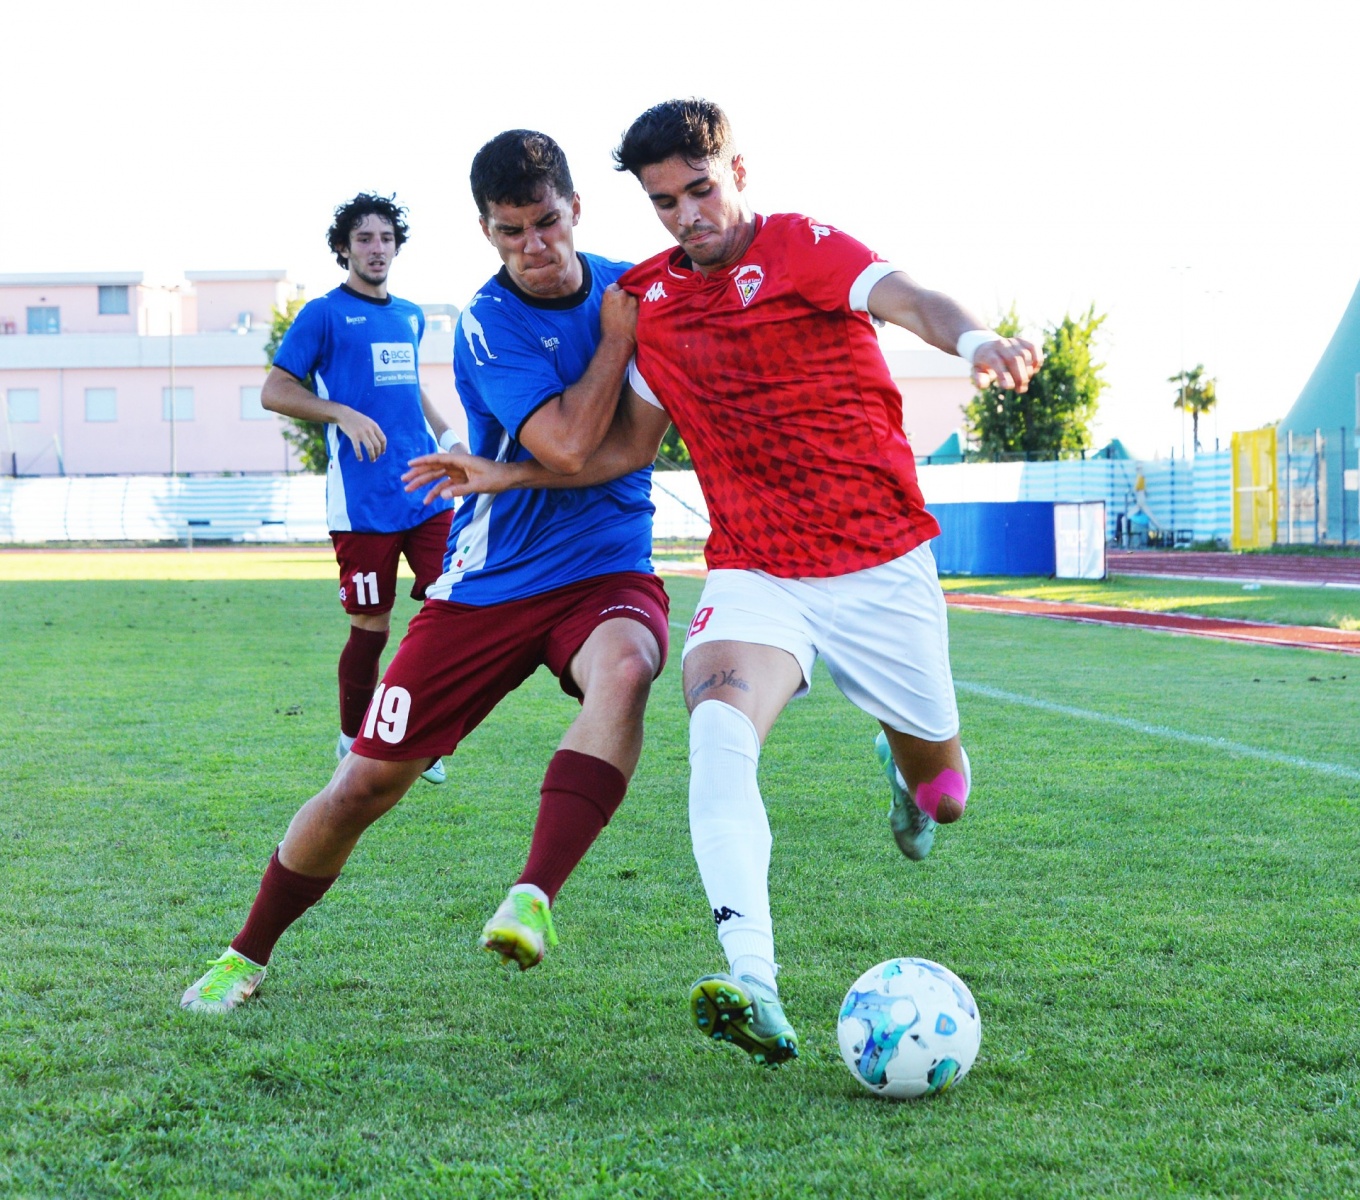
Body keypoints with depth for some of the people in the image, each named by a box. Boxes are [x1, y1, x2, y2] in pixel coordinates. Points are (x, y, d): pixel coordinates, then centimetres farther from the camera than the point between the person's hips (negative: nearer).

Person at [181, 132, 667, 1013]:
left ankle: (534, 900, -39)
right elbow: (567, 446, -25)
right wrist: (617, 336, -14)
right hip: (492, 582, -2)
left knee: (623, 671, -36)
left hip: (607, 569, 2)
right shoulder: (488, 322, -13)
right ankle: (248, 955, 21)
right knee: (368, 782, 0)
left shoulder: (629, 286, 2)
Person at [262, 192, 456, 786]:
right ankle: (354, 744, 17)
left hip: (427, 491, 6)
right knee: (372, 626, -1)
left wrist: (445, 431, 19)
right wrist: (344, 414, -17)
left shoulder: (411, 317, 19)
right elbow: (274, 391, -5)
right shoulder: (324, 315, -1)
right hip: (363, 503, -6)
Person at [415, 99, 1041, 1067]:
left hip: (881, 562, -2)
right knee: (719, 732, -30)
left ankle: (910, 771, 52)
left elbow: (908, 300, -26)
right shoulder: (649, 297, 8)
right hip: (754, 570, 2)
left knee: (941, 795, 11)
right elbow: (635, 441, 19)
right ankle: (755, 988, -41)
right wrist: (508, 476, 10)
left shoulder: (801, 248, -6)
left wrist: (975, 338, -48)